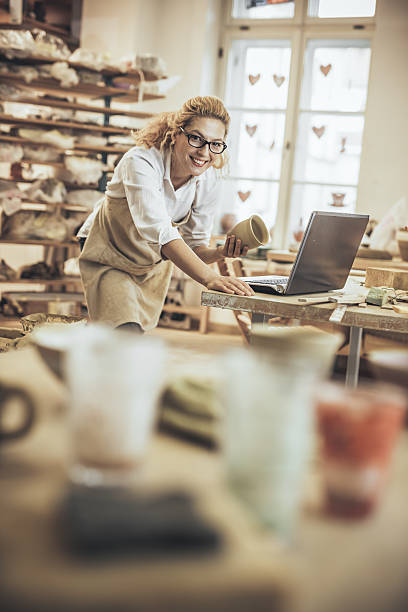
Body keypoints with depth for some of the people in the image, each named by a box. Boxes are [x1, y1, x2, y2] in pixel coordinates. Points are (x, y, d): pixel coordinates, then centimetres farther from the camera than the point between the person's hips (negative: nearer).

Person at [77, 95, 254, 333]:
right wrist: (210, 278, -57)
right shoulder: (141, 162, -32)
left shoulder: (209, 180, -16)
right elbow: (158, 230, -46)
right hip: (111, 254, -5)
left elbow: (195, 244, -8)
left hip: (155, 262, 5)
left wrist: (219, 252, -32)